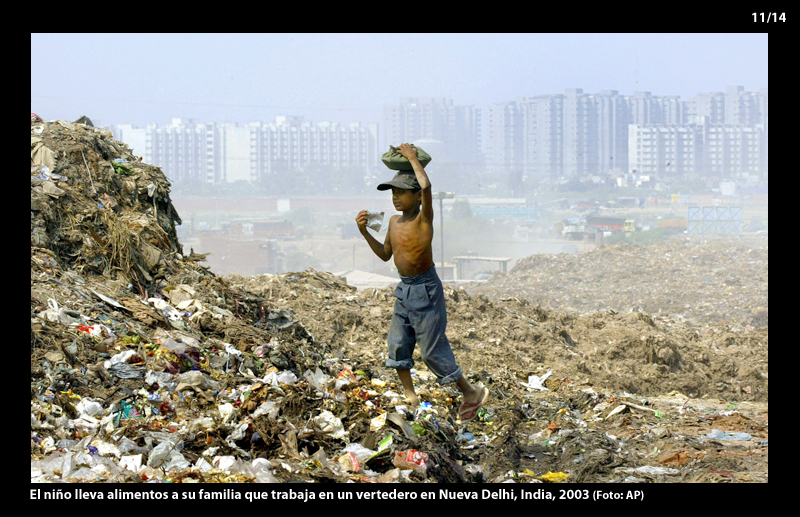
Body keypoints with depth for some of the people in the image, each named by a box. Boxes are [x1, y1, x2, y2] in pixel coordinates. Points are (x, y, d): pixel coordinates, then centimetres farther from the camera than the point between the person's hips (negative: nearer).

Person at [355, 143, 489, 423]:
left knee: (432, 350, -4)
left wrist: (412, 157, -21)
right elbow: (385, 254, 22)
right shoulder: (394, 221, 8)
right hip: (404, 288, 8)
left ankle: (471, 392, 11)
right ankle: (410, 396, 24)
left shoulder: (423, 219, -15)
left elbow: (426, 185, -34)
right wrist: (364, 232, 9)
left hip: (425, 289, -8)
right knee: (397, 345, 10)